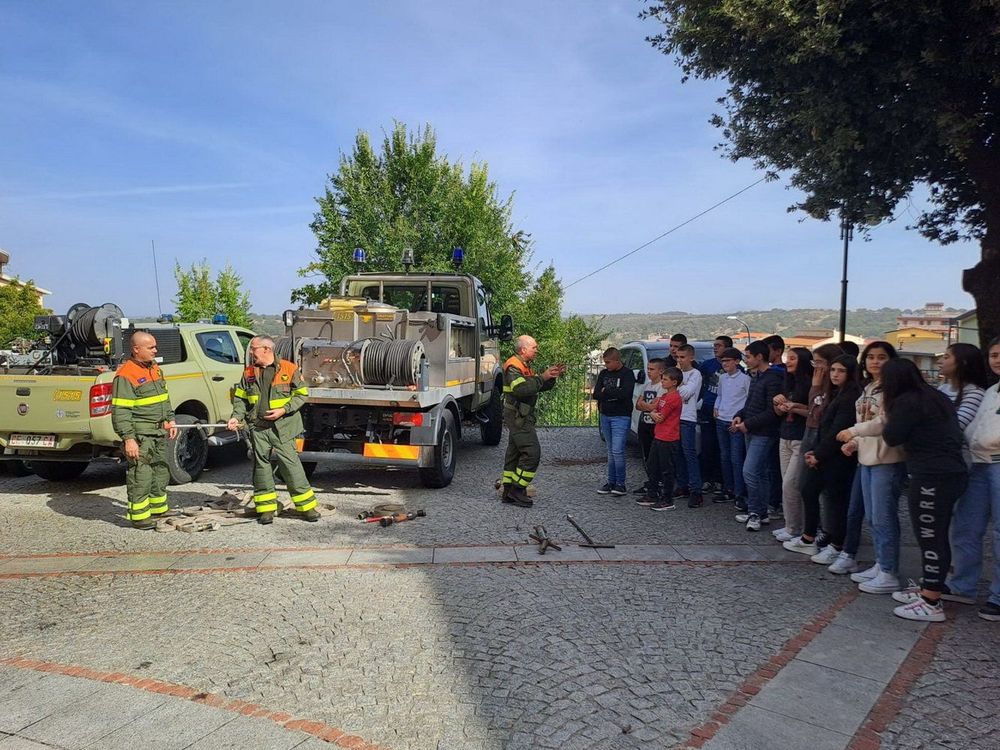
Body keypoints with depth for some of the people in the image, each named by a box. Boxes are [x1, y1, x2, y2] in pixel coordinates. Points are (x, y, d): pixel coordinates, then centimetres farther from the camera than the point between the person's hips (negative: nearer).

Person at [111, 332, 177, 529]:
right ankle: (139, 516, 6)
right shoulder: (125, 375, -15)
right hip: (140, 435, -9)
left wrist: (170, 420, 18)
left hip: (159, 432, 9)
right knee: (141, 476, -4)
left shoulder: (154, 368, 12)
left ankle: (159, 509, 31)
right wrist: (128, 438, -22)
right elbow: (120, 411, -18)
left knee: (161, 472, 17)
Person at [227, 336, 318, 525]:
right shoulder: (249, 372, 11)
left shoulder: (288, 369, -2)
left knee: (291, 465, -4)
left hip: (282, 427, -4)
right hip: (258, 428, 4)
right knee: (261, 466, 5)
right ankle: (266, 508, 15)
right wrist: (236, 417, -2)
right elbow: (241, 398, 16)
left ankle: (307, 506, 5)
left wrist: (283, 410, -11)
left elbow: (301, 394, 1)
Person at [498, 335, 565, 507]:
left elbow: (541, 387, 19)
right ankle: (517, 490, -7)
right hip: (518, 417, -11)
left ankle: (508, 492, 19)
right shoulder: (513, 367, -14)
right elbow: (521, 389, -30)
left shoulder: (525, 367, 19)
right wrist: (542, 377, -24)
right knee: (532, 452, -12)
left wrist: (552, 376, 3)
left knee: (515, 452, 12)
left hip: (521, 417, 11)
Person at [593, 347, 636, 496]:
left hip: (621, 417, -6)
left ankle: (620, 484, 0)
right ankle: (611, 482, 17)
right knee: (611, 451, 11)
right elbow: (595, 394, 1)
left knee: (617, 451, -10)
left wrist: (605, 392, -10)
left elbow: (625, 393, -22)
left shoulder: (627, 374, -7)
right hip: (605, 416, 6)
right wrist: (613, 394, -14)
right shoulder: (603, 374, 10)